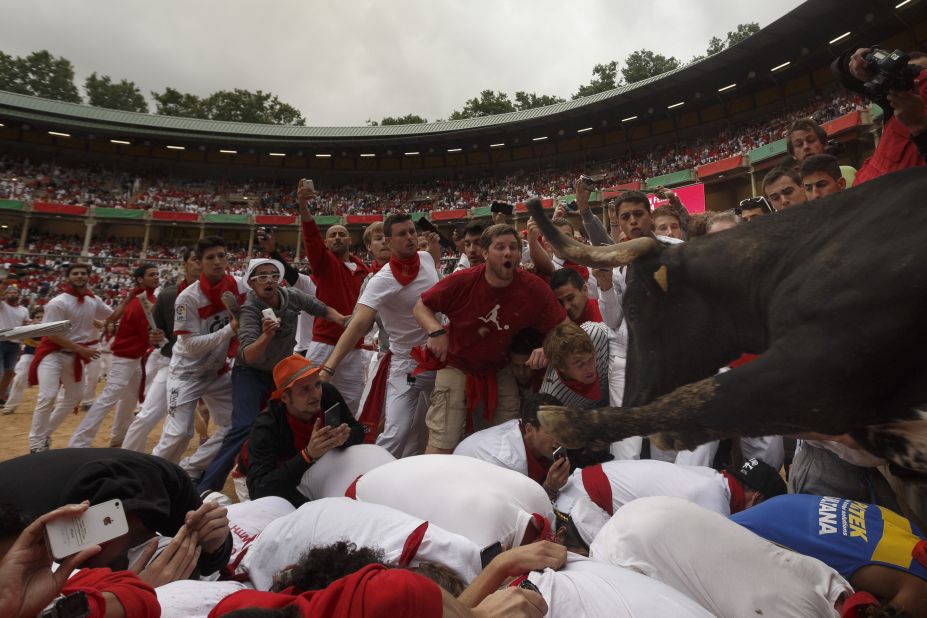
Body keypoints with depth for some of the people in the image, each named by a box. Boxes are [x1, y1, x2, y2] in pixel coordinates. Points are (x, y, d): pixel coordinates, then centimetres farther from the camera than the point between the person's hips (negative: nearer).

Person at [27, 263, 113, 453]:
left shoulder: (94, 301, 1)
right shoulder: (58, 303, -17)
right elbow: (51, 334, -19)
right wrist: (81, 349, -22)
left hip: (75, 356, 7)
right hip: (53, 353, -7)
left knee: (74, 395, 15)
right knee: (48, 396, -17)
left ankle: (45, 434, 31)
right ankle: (36, 444, -4)